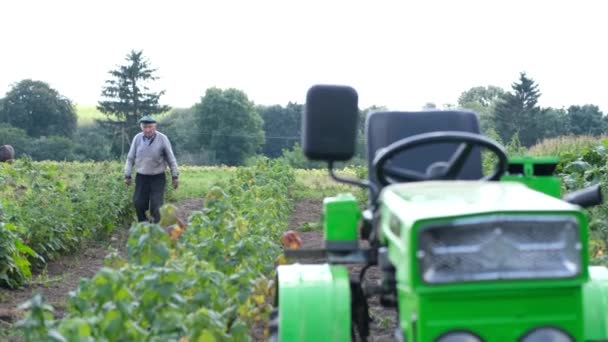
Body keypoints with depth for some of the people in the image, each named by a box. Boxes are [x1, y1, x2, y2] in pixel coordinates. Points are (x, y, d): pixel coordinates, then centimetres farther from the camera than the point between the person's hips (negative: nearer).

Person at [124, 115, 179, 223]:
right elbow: (130, 158, 6)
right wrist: (127, 175, 6)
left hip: (157, 177, -2)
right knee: (139, 203, 3)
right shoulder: (137, 138, -3)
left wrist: (175, 176, 0)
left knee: (156, 206, -6)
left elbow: (171, 159, -1)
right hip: (141, 177, 2)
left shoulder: (162, 139, -9)